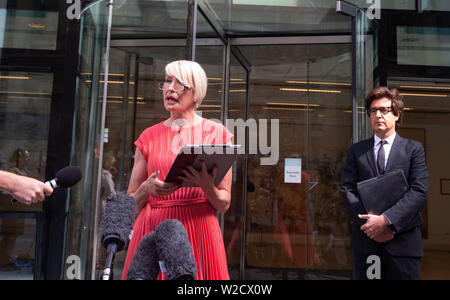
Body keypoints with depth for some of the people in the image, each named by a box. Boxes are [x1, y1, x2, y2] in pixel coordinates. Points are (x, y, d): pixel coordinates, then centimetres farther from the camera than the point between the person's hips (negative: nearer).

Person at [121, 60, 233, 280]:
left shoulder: (216, 134, 4)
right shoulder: (149, 137, 10)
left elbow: (224, 204, 3)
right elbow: (131, 203, 12)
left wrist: (207, 187, -18)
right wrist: (147, 188, -9)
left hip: (198, 231, -1)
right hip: (152, 231, 2)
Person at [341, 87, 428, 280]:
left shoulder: (414, 149, 5)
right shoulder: (356, 151, 10)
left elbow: (420, 192, -6)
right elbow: (347, 190, 3)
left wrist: (385, 219, -18)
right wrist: (368, 222, -12)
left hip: (403, 239, -1)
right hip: (365, 239, 2)